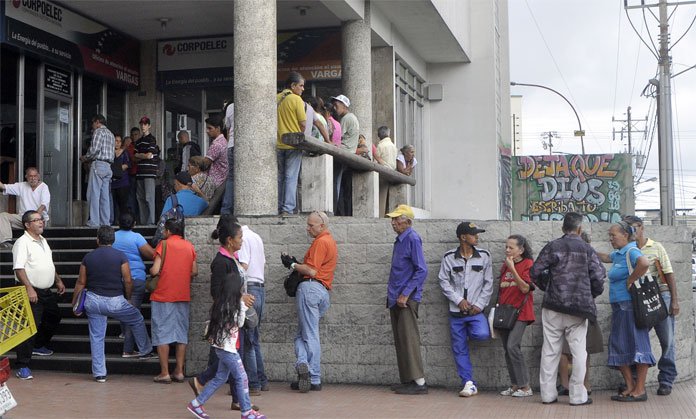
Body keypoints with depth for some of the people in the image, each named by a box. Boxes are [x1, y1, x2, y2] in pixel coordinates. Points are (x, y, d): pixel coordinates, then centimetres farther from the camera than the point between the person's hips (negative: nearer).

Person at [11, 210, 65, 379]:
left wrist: (58, 281, 23)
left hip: (47, 292, 9)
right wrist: (29, 288, -29)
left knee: (54, 318, 22)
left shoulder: (43, 241, 15)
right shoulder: (23, 242, -13)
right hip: (32, 292, -9)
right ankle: (22, 366, -5)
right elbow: (19, 268, -21)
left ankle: (38, 346, 40)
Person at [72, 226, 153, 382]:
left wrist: (74, 303, 14)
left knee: (96, 337, 8)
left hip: (93, 300, 3)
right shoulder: (120, 256, -7)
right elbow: (128, 281, -7)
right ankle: (145, 351, 35)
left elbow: (81, 283, 4)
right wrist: (128, 298, 10)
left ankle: (99, 373, 9)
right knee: (137, 321, 22)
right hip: (115, 301, -2)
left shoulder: (88, 257, 1)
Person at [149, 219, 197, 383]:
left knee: (162, 334, 2)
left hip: (163, 295, -4)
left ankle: (164, 373, 1)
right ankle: (179, 371, 10)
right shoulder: (189, 246, 7)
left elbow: (155, 270, -13)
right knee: (181, 333, 11)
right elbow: (194, 271, 6)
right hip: (183, 295, 4)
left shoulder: (164, 244, -6)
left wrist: (151, 270, 9)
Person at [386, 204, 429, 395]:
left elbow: (422, 270, -18)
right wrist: (392, 289, 15)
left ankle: (419, 381, -6)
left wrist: (405, 294, -20)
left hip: (407, 299, -10)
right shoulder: (400, 240, 16)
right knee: (400, 341, 12)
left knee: (409, 339, -9)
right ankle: (406, 380, 18)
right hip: (395, 299, 10)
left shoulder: (412, 239, -12)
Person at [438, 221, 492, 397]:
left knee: (482, 334, -26)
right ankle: (469, 383, 12)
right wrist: (459, 300, -9)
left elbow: (488, 283, 4)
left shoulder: (484, 256, 2)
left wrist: (479, 305, -6)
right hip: (456, 310, 1)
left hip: (476, 310, 0)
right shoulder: (449, 257, 0)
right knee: (459, 349, 2)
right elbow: (444, 281, 1)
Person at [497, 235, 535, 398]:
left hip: (520, 312, -7)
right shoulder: (505, 265, 14)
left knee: (512, 346, -18)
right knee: (507, 350, 5)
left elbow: (525, 288, -16)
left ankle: (525, 386, -11)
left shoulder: (528, 264, -5)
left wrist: (512, 269, -19)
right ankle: (515, 385, 13)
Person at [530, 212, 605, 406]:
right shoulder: (587, 249, 2)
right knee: (578, 351, 5)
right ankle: (578, 395, 5)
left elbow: (534, 272, -3)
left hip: (553, 306, 1)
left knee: (550, 350, 6)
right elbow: (599, 277, -2)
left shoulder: (552, 247, 0)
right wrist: (591, 295, 16)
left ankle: (548, 394, 10)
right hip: (579, 308, 0)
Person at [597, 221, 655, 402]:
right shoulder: (618, 254, 16)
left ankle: (640, 390, 0)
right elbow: (605, 257, 38)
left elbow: (644, 263, -33)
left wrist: (630, 281, -22)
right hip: (619, 306, 10)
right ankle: (630, 387, 16)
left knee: (636, 344, -4)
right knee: (620, 346, 9)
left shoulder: (631, 251, -12)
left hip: (631, 304, -10)